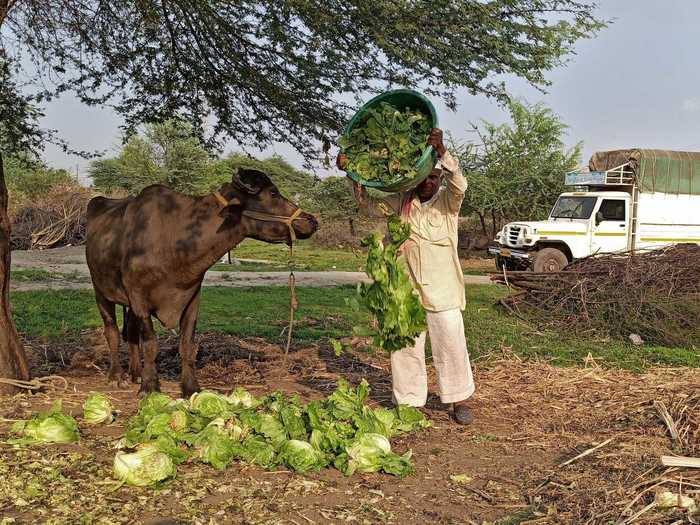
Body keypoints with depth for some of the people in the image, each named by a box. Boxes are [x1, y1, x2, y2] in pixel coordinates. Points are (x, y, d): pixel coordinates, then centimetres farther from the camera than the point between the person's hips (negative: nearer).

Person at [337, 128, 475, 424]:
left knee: (451, 343, 3)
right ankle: (410, 402, 17)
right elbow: (370, 207, 4)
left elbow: (459, 184, -22)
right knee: (405, 346, 6)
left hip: (442, 289, -2)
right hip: (405, 288, 3)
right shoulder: (402, 202, 7)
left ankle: (458, 400, 19)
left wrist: (441, 151, -39)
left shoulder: (448, 200, -2)